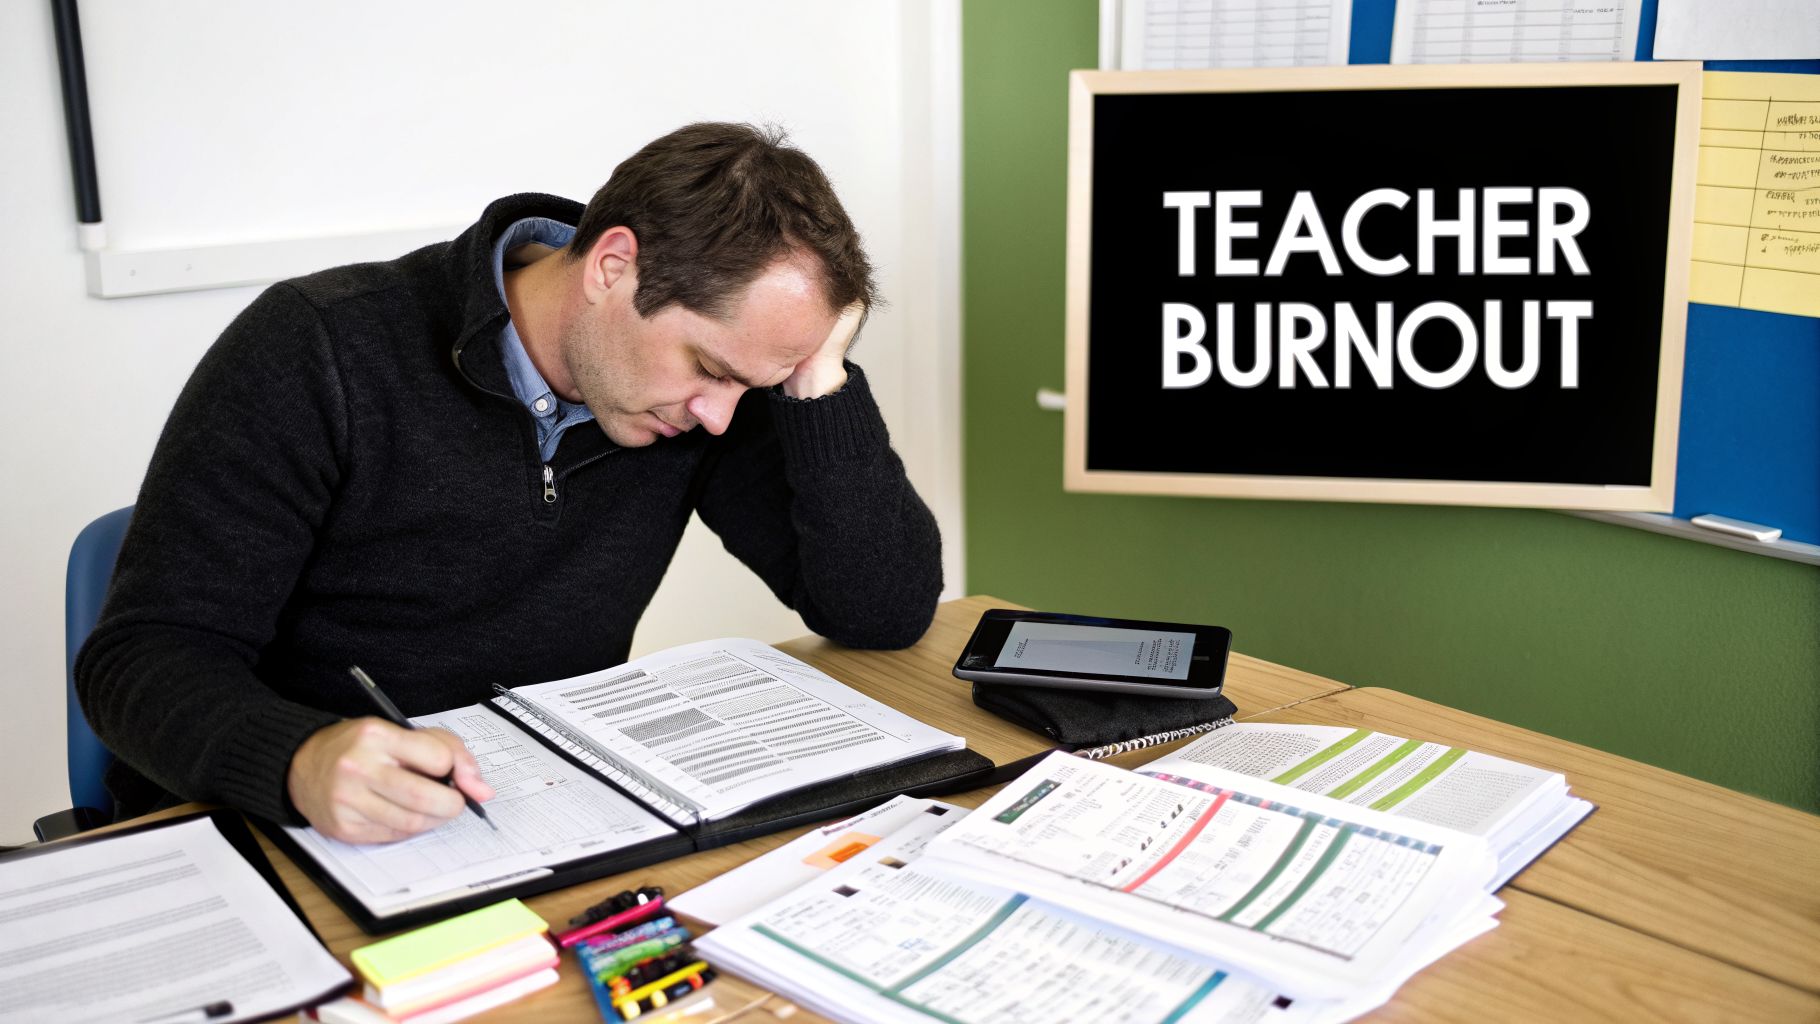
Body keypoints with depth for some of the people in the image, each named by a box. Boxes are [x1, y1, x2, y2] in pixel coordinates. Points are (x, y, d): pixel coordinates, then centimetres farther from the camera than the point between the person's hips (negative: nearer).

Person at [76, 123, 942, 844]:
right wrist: (301, 762, -38)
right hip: (273, 832, -1)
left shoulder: (710, 373, -4)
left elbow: (887, 614, -5)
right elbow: (144, 655, -17)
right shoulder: (320, 354, -15)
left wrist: (818, 380, -16)